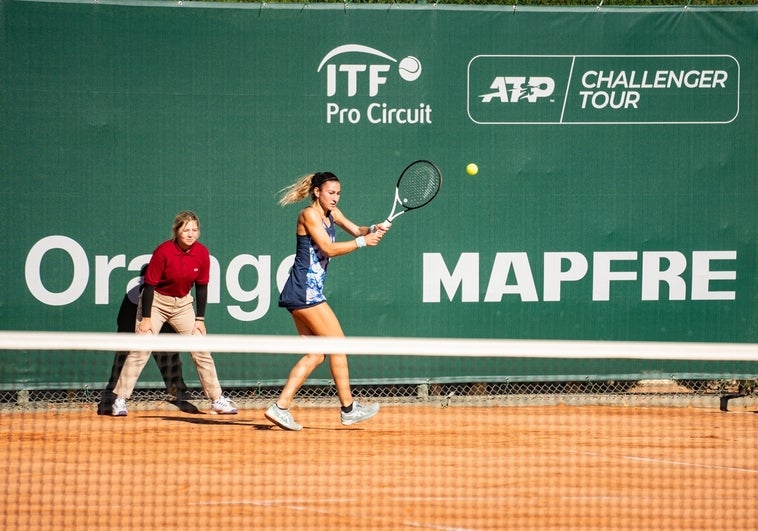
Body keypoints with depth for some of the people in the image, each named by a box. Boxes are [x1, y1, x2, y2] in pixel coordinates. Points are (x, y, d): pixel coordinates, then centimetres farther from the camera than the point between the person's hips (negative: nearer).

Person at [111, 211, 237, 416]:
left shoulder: (202, 253, -10)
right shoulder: (163, 251, -22)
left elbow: (201, 287, 1)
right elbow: (149, 285, -17)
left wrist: (200, 319, 0)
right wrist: (145, 318, -17)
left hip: (183, 303, 4)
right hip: (157, 301, -4)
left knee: (201, 351, 1)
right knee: (140, 351, -12)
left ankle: (217, 400, 10)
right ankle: (120, 400, -8)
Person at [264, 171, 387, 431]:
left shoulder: (331, 214, 15)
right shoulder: (309, 215, -11)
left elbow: (355, 230, 20)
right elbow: (329, 248, -17)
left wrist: (373, 230, -1)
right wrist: (363, 242, -15)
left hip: (311, 292, 10)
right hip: (304, 290, -10)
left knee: (315, 355, 6)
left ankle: (280, 407, 0)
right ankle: (348, 409, 0)